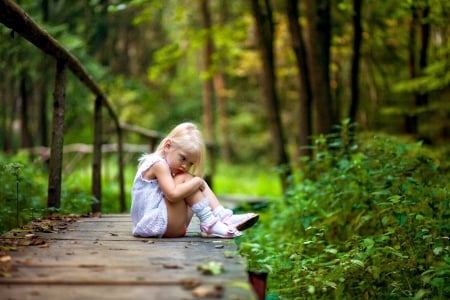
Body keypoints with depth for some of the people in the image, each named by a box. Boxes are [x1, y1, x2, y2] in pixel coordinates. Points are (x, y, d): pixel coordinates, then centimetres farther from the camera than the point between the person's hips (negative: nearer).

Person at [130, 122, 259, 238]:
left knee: (201, 184, 9)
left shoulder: (167, 165, 15)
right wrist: (197, 181, -19)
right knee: (185, 179, -19)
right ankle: (209, 224, -19)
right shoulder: (158, 164, -17)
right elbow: (173, 194, -30)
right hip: (154, 222, -10)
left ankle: (224, 217, -6)